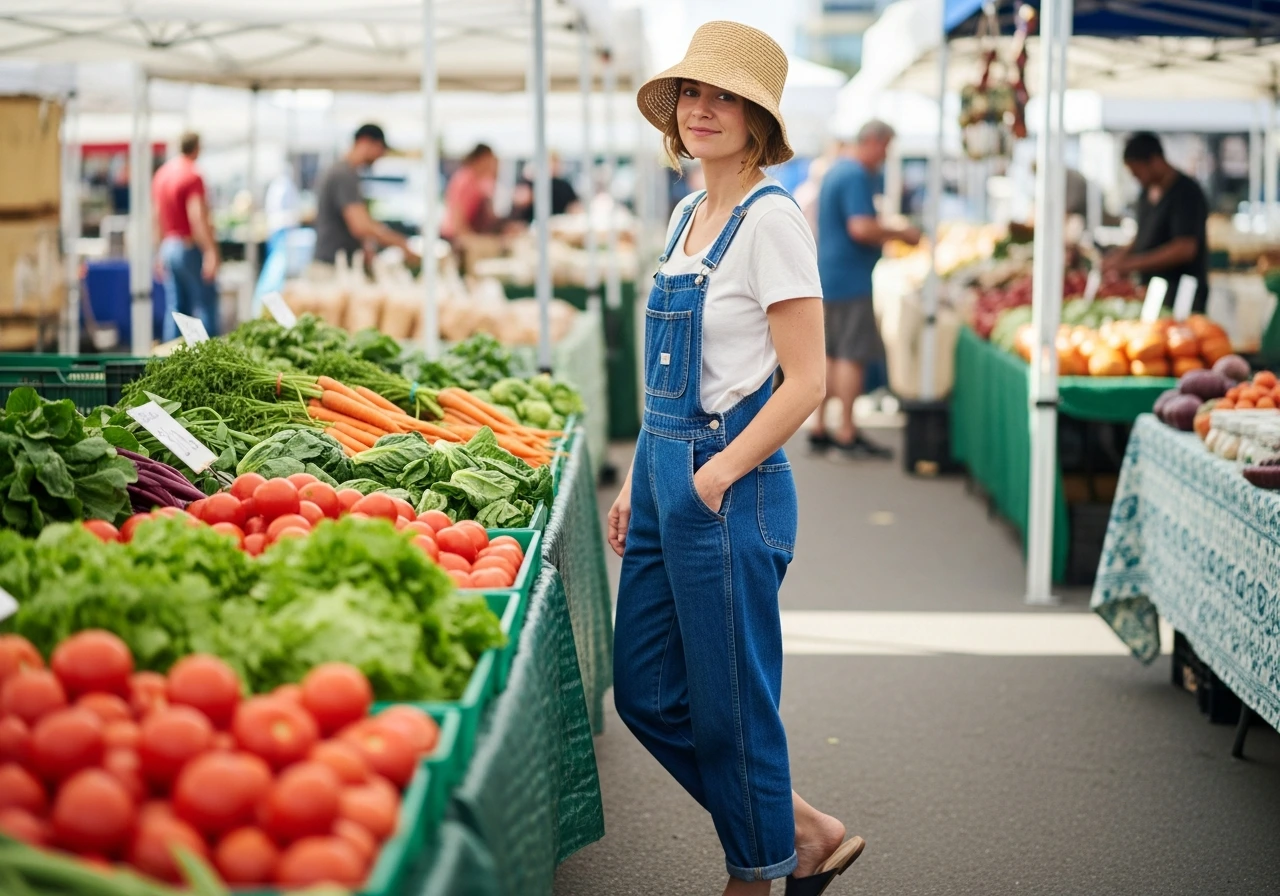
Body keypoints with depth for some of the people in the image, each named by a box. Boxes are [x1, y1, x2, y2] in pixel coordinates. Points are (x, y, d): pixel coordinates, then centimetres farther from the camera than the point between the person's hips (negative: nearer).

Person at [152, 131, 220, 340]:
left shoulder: (161, 174, 12)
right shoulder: (192, 176, -12)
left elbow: (156, 216, 16)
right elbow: (197, 217, -20)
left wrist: (160, 252, 21)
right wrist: (211, 252, -22)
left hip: (168, 246, 7)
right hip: (190, 248, -7)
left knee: (174, 308, 8)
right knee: (205, 305, -3)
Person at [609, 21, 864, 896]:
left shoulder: (770, 216, -12)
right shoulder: (687, 213, 13)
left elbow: (806, 381, -16)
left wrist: (717, 476, -17)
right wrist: (641, 480, 16)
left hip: (731, 487, -9)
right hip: (665, 466, 9)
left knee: (729, 703, 2)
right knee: (646, 692, 12)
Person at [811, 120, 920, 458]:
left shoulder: (836, 170, 18)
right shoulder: (856, 175, -14)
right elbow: (861, 227, -24)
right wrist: (900, 234, -13)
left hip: (829, 275, 10)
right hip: (850, 278, -10)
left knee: (832, 353, 13)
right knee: (854, 354, -8)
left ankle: (820, 428, 15)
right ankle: (846, 433, -7)